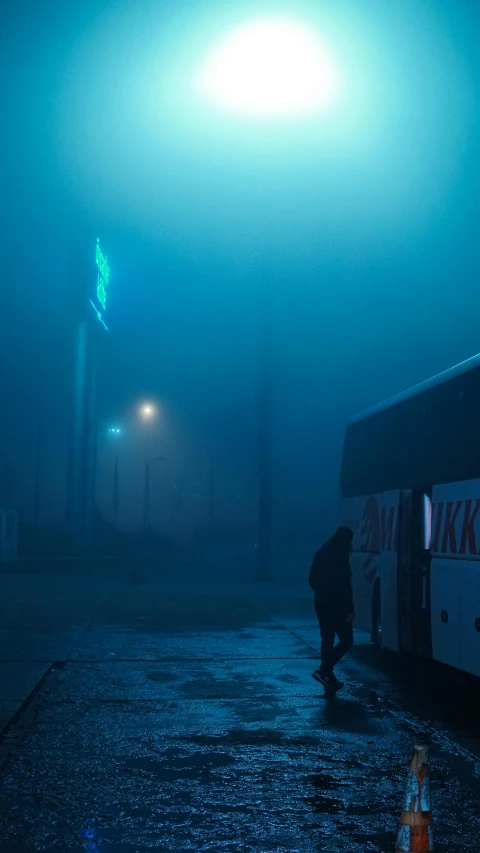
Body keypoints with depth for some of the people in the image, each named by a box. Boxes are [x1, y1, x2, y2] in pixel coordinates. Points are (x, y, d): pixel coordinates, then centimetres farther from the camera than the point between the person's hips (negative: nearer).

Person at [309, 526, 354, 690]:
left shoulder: (322, 554, 8)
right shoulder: (340, 556, -16)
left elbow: (312, 579, 16)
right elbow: (344, 585, -18)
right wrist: (350, 610, -17)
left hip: (322, 603, 8)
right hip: (336, 604, -8)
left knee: (327, 639, 12)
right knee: (346, 639, 1)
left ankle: (328, 676, 13)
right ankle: (324, 670, -6)